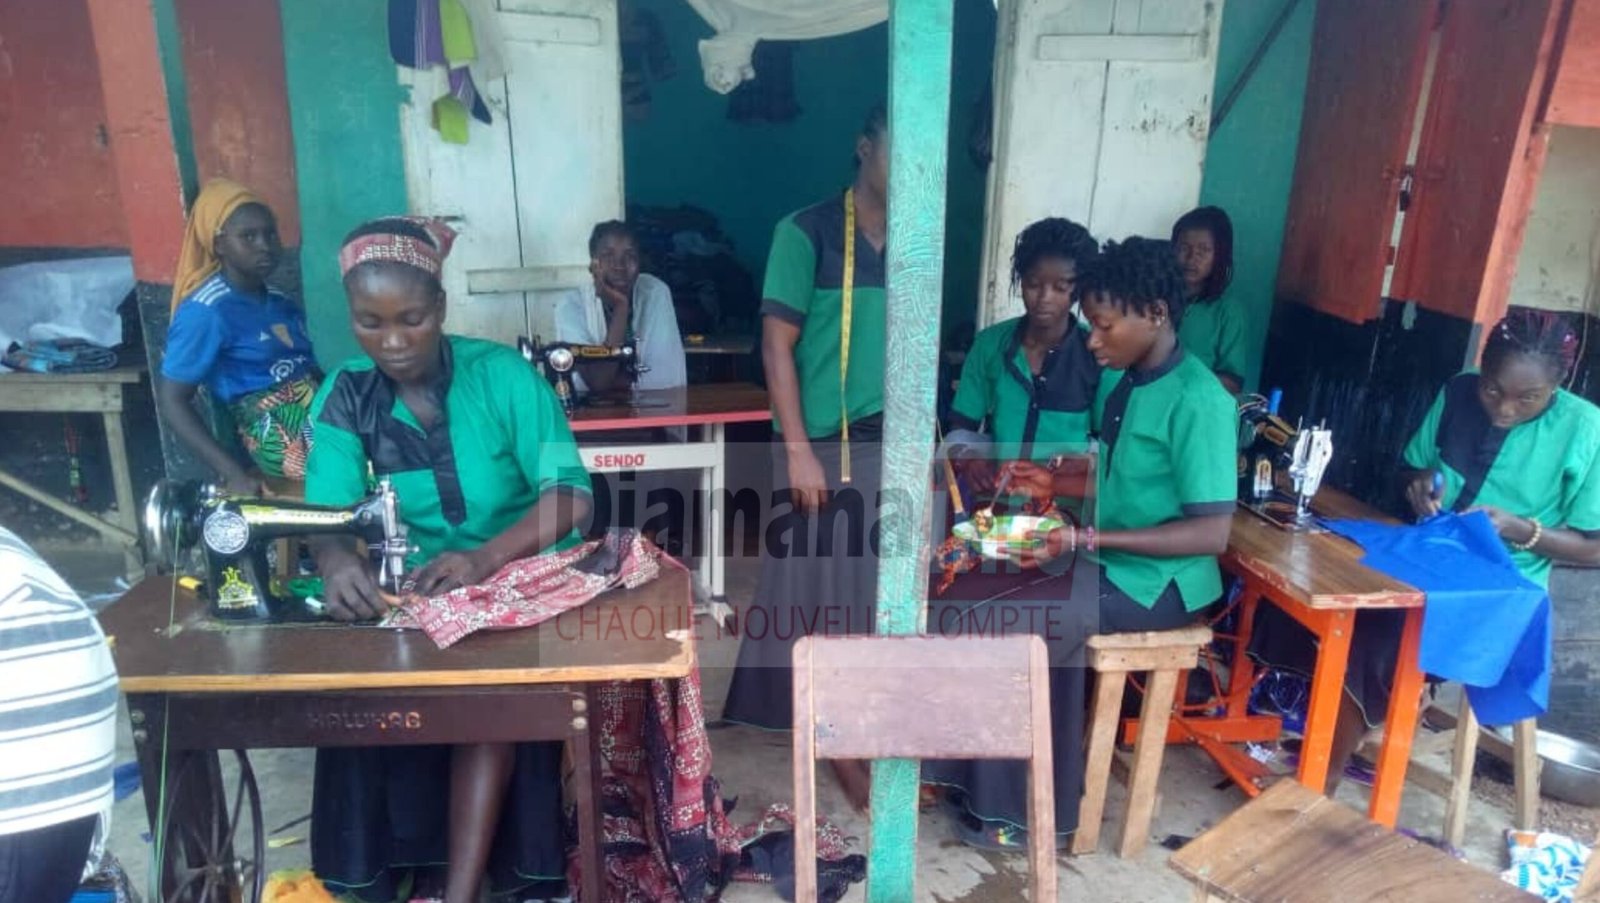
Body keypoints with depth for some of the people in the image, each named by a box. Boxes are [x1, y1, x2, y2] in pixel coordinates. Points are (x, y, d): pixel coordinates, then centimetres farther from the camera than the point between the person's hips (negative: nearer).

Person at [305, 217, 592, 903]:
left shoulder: (503, 375, -12)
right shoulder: (344, 397, -2)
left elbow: (570, 496, -19)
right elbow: (327, 513, -12)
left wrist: (484, 559, -36)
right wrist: (337, 561, -37)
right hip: (412, 594, 3)